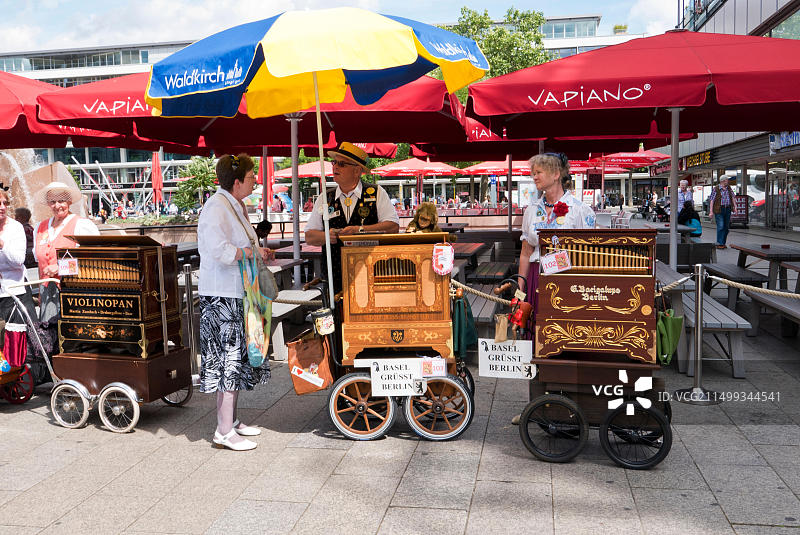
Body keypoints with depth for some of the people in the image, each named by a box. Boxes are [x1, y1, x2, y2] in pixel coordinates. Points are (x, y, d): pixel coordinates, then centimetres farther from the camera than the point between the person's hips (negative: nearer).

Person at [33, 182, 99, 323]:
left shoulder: (81, 225, -3)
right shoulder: (40, 228, 18)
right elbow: (41, 264, 23)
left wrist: (61, 268, -15)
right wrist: (40, 294, 20)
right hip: (48, 290, 6)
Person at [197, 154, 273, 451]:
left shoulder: (236, 206, 16)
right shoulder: (217, 208, -16)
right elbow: (220, 251, -27)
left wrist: (258, 252, 11)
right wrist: (254, 253, -15)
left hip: (237, 293, 10)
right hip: (222, 295, -10)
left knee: (238, 357, 15)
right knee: (228, 359, -6)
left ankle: (231, 420, 26)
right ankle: (224, 433, 2)